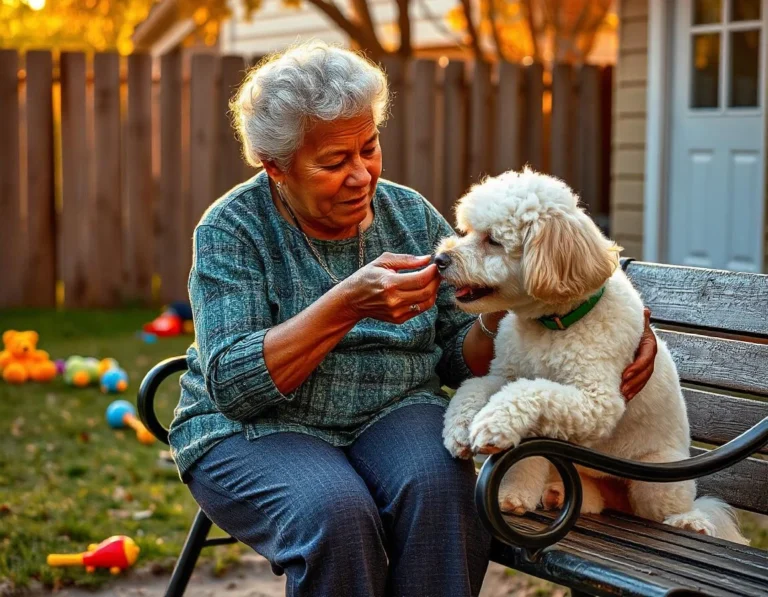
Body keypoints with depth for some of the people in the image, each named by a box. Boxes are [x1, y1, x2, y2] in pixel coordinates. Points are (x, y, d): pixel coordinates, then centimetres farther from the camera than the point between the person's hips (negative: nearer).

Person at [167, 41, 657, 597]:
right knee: (336, 513, -33)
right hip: (254, 429, -2)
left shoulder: (412, 214, 5)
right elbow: (231, 384, -18)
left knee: (437, 487, -30)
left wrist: (496, 316, -16)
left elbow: (460, 358, 7)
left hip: (394, 411, 3)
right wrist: (347, 305, -28)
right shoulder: (233, 229, -7)